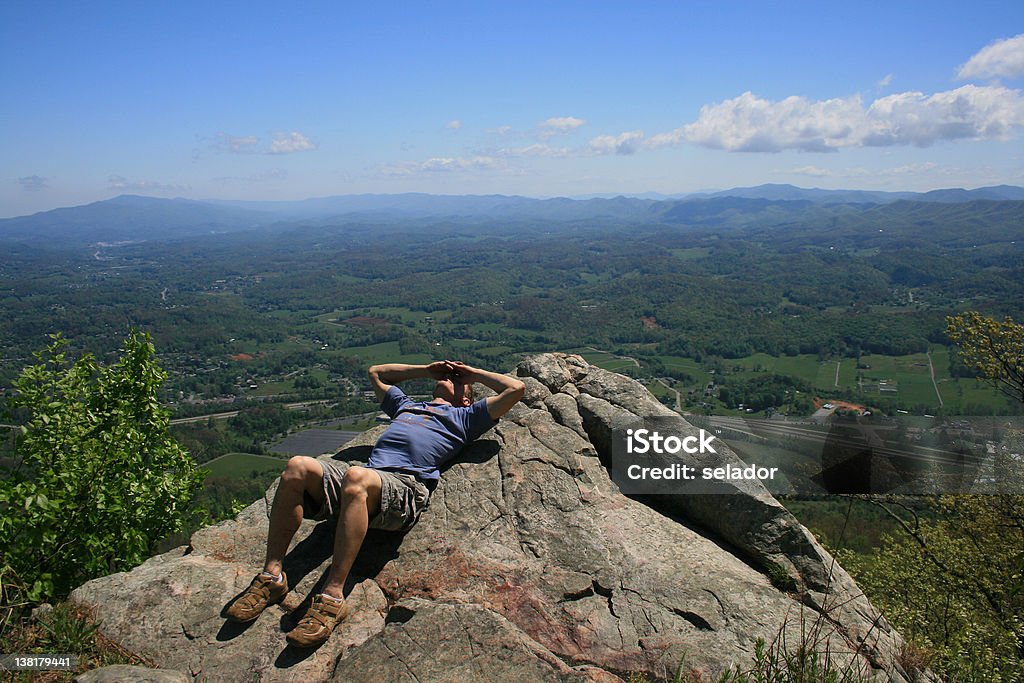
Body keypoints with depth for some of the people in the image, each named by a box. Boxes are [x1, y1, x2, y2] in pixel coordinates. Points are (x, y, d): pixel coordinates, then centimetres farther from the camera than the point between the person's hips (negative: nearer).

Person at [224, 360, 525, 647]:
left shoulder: (464, 416, 26)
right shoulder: (406, 405, 41)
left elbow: (516, 388, 20)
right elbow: (376, 372, 55)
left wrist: (474, 373, 32)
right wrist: (426, 369, 49)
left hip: (405, 486, -5)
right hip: (369, 474, 6)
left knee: (357, 478, -39)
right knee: (298, 467, -21)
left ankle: (332, 596, -39)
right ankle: (272, 575, -20)